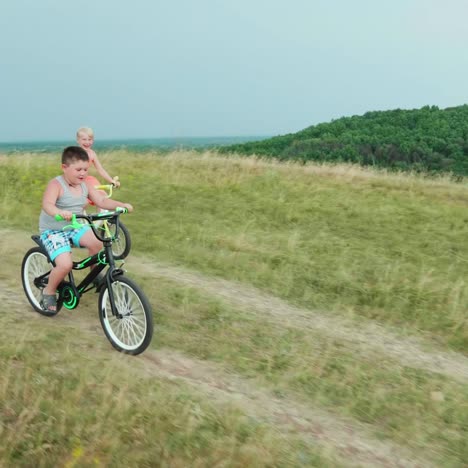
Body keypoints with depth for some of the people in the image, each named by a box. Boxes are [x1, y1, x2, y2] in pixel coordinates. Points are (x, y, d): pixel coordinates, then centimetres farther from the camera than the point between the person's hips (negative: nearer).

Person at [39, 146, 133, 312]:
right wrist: (59, 212, -58)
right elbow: (47, 204, -36)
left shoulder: (85, 186, 2)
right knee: (65, 264, -26)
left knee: (97, 242, -23)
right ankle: (49, 291, 3)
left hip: (75, 228, 6)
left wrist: (121, 205, -19)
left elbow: (102, 201, -2)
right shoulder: (56, 184, -19)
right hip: (53, 231, -6)